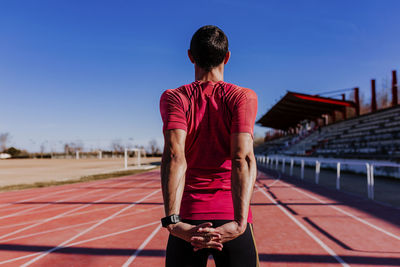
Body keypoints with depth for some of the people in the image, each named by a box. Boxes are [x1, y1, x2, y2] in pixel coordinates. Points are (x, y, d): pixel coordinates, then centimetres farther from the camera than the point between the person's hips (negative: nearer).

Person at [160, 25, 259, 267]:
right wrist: (239, 223, -25)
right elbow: (243, 158, -18)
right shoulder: (244, 97, -2)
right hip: (232, 219, 0)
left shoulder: (173, 98, -1)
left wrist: (173, 221, -26)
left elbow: (174, 156, -17)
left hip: (188, 221, 1)